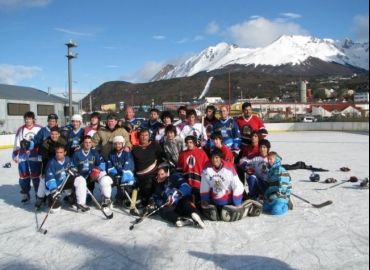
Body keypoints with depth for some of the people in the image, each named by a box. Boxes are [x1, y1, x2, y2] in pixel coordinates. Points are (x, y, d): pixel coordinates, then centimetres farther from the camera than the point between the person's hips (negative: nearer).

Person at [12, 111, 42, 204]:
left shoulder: (39, 129, -5)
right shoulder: (20, 129, 6)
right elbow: (17, 143, 9)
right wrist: (15, 155, 5)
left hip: (35, 156, -3)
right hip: (22, 156, 3)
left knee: (36, 175, 2)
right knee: (23, 175, 8)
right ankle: (25, 194, 22)